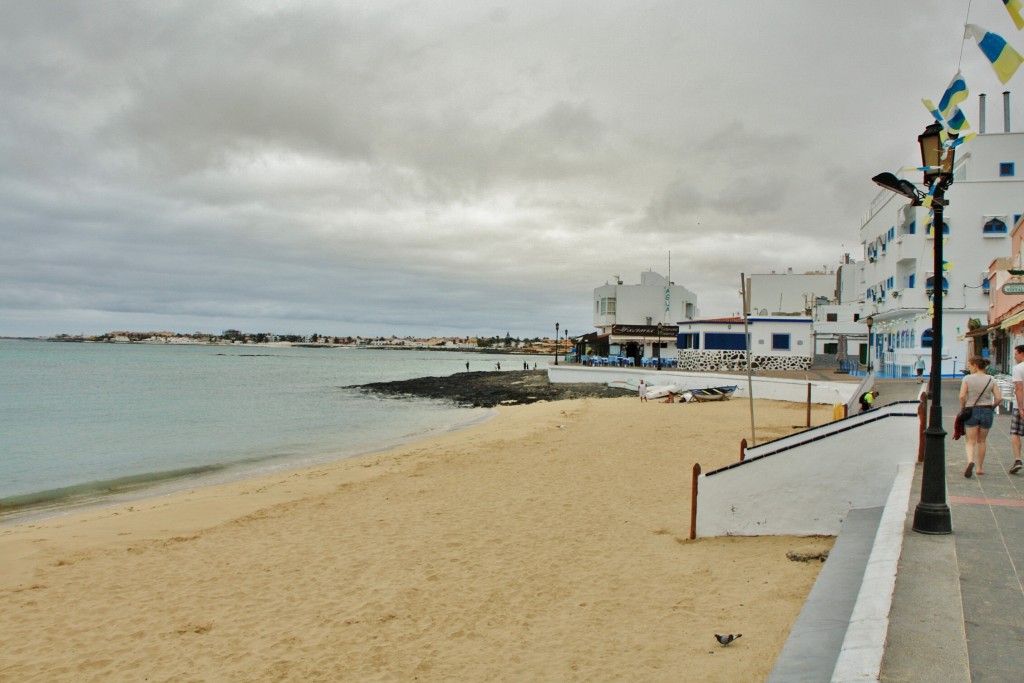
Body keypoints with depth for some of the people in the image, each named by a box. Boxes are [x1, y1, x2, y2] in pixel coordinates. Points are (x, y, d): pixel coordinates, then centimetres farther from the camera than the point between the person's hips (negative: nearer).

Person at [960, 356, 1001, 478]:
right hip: (987, 412, 3)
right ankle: (980, 468, 22)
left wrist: (962, 408, 2)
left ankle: (970, 461, -25)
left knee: (971, 441, 2)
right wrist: (991, 407, 12)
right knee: (981, 441, 16)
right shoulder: (991, 379, 2)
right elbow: (999, 398, -3)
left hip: (971, 411, -3)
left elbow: (962, 396, -14)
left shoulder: (967, 379, -6)